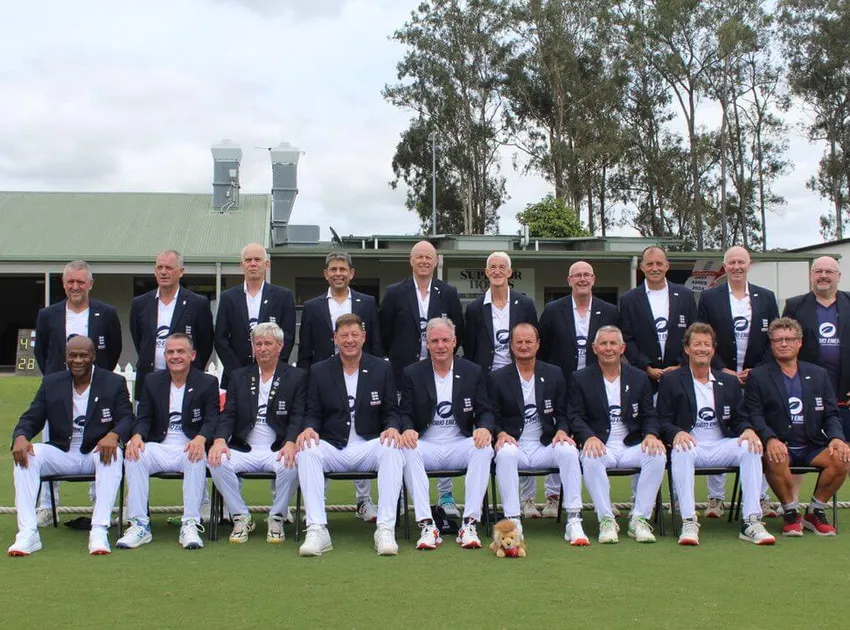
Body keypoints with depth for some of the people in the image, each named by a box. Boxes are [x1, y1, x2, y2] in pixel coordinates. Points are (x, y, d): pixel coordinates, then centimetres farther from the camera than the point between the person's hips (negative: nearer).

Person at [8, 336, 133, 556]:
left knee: (114, 455, -36)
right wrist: (20, 437, -19)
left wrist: (113, 435, -31)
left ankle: (99, 532, -39)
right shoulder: (51, 383, 10)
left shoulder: (114, 383, 3)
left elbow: (127, 419, -6)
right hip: (61, 455, 2)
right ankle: (27, 533, -30)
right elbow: (30, 420, 6)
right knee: (25, 454, -25)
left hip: (98, 454, -2)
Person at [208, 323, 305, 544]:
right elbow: (228, 415, 7)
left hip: (278, 450, -2)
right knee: (217, 463, -27)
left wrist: (291, 443, -23)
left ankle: (277, 518, -9)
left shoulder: (296, 377, 8)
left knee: (291, 466, -35)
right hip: (244, 449, 2)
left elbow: (298, 416, -2)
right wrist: (220, 440, -14)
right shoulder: (239, 377, 16)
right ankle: (241, 518, -8)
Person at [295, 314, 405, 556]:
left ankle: (385, 529, -32)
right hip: (332, 450, 0)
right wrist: (309, 428, -16)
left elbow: (391, 411, 8)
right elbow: (313, 413, 8)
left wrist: (393, 428, -16)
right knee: (306, 452, -31)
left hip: (369, 447, 0)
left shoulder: (382, 369, 9)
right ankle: (317, 530, -33)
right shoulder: (319, 371, 9)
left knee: (392, 451, -33)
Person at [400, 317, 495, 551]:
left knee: (484, 448, -32)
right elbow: (405, 414, 4)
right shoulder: (412, 373, 7)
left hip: (460, 446, 1)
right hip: (426, 446, 0)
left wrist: (485, 428, -19)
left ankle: (470, 524, -29)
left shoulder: (473, 372, 8)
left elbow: (485, 412, 6)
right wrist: (407, 430, -22)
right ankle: (426, 526, -33)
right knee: (407, 450, -34)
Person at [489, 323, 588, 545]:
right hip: (514, 445, -1)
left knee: (568, 450, -30)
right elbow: (493, 418, 5)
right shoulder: (498, 378, 7)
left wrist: (561, 431, -11)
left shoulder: (554, 374, 12)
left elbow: (562, 414, 11)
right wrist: (501, 434, -17)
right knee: (505, 453, -36)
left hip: (545, 446, 1)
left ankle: (573, 522, -28)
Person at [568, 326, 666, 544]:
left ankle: (639, 519, -19)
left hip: (632, 446, 2)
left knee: (657, 455, -28)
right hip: (600, 446, -2)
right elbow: (575, 417, -2)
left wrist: (651, 434, -13)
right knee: (590, 458, -36)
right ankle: (606, 520, -25)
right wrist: (589, 437, -22)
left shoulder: (639, 378, 13)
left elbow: (649, 416, 10)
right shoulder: (581, 379, 6)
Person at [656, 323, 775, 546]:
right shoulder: (671, 381, 9)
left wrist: (748, 430, -10)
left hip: (721, 447, 3)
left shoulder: (729, 382, 18)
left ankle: (751, 522, -27)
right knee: (682, 450, -37)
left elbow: (739, 420, 15)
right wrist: (677, 433, -22)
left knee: (751, 448, -26)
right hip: (689, 444, -3)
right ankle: (688, 522, -37)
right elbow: (663, 422, 1)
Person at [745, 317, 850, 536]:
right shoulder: (757, 376, 6)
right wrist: (770, 439, -24)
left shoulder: (819, 375, 16)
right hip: (778, 446, -3)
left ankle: (815, 512, -3)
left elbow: (831, 414, 12)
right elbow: (754, 416, -4)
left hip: (812, 447, 3)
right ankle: (791, 513, -11)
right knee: (775, 459, -37)